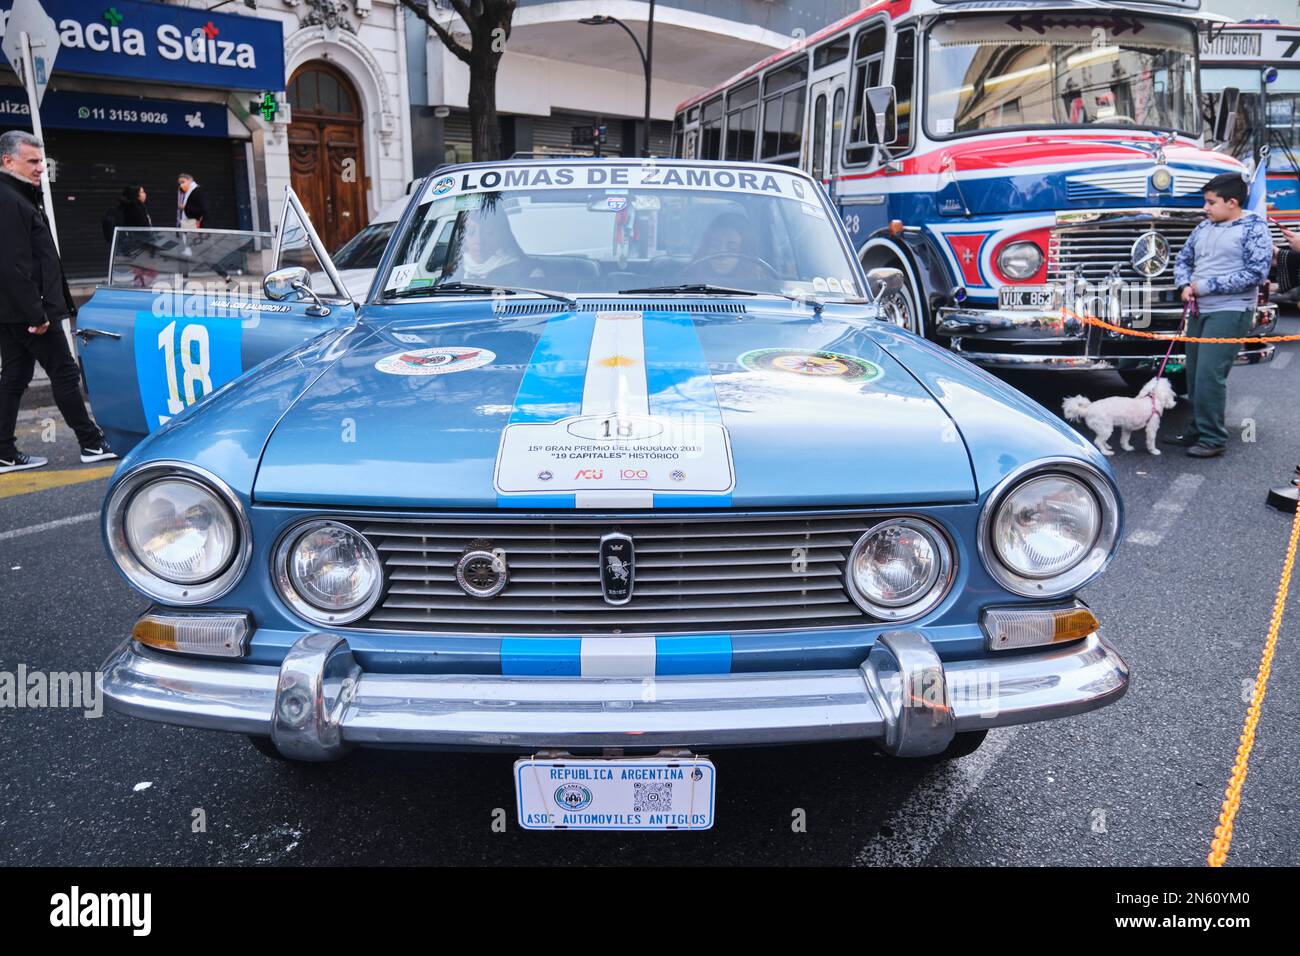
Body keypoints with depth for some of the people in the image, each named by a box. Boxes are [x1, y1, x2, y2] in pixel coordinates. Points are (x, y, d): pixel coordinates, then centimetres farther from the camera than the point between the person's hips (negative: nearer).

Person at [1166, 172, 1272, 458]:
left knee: (1210, 374, -13)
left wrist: (1206, 286, -16)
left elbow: (1257, 274, -14)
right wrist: (1184, 286, -1)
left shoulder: (1254, 228, -7)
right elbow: (1183, 259, 20)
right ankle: (1197, 431, 22)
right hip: (1199, 311, 7)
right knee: (1195, 375, 11)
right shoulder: (1204, 227, 11)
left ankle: (1214, 439, -5)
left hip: (1230, 312, -7)